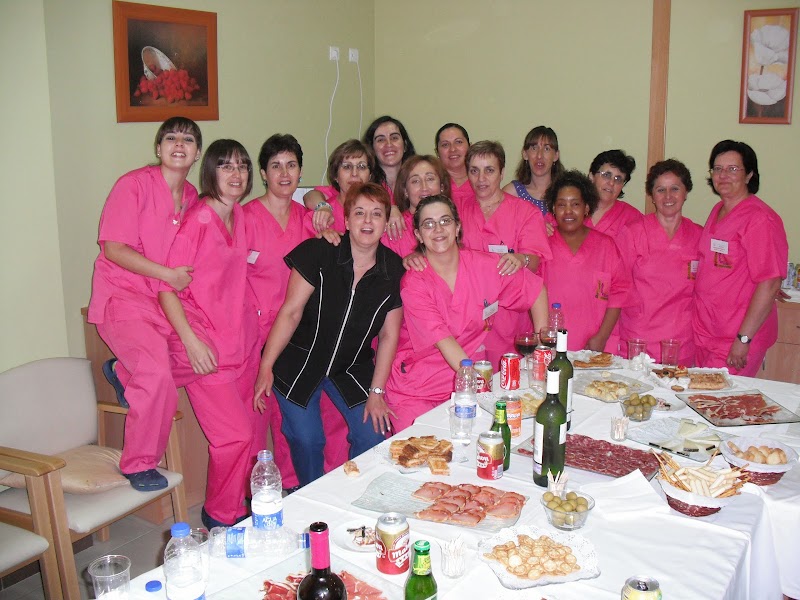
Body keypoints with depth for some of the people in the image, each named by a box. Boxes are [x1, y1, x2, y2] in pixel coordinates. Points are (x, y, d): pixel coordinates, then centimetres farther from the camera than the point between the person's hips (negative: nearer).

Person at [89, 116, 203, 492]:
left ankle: (124, 372, 12)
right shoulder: (134, 184, -9)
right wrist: (167, 274, -23)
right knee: (158, 376, -24)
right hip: (124, 298, -7)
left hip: (168, 301, 7)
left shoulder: (192, 197, 11)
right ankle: (138, 465, -3)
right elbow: (113, 248, -16)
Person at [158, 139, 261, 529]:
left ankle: (236, 507, 29)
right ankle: (218, 515, 14)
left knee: (243, 433, 12)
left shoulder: (239, 216, 8)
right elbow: (167, 288, -15)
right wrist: (192, 341, -21)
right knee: (236, 435, -8)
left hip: (242, 342, 7)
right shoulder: (197, 222, -14)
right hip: (206, 348, -7)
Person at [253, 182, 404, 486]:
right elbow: (291, 312, -13)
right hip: (300, 363, -2)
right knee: (306, 439, -7)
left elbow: (388, 336, -2)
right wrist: (266, 366, -16)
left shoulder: (394, 269, -8)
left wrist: (376, 391, -3)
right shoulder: (319, 253, -16)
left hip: (353, 367, 3)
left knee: (373, 436, -5)